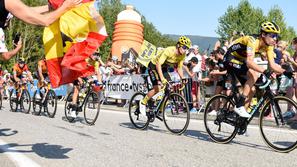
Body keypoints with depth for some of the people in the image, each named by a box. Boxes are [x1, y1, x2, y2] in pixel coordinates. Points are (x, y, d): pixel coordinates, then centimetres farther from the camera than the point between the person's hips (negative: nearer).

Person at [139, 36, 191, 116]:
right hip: (154, 66, -7)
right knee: (157, 89, -19)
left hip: (164, 68, 7)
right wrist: (162, 78, -47)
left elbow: (179, 68, -1)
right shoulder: (169, 51, -34)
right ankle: (143, 102, 4)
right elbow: (158, 64, -38)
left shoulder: (182, 55, -12)